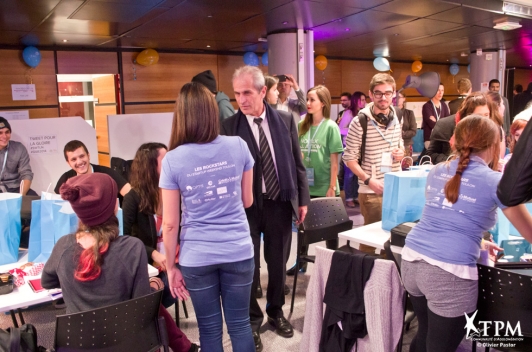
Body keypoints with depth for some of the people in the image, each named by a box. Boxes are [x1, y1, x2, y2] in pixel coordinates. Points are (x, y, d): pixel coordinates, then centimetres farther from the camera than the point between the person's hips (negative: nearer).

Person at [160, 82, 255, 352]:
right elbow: (247, 201, 5)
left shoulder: (172, 160, -9)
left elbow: (170, 223, -7)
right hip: (238, 251, 1)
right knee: (239, 324, 15)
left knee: (209, 329, 14)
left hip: (197, 257, -1)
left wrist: (170, 267, 5)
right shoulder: (238, 147, -5)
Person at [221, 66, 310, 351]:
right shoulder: (229, 126, -8)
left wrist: (303, 199, 4)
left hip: (280, 203, 3)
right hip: (246, 206, -2)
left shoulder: (285, 120, 0)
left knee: (278, 262, 17)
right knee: (248, 266, 9)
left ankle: (276, 311, 40)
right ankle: (252, 320, 30)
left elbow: (296, 162, 5)